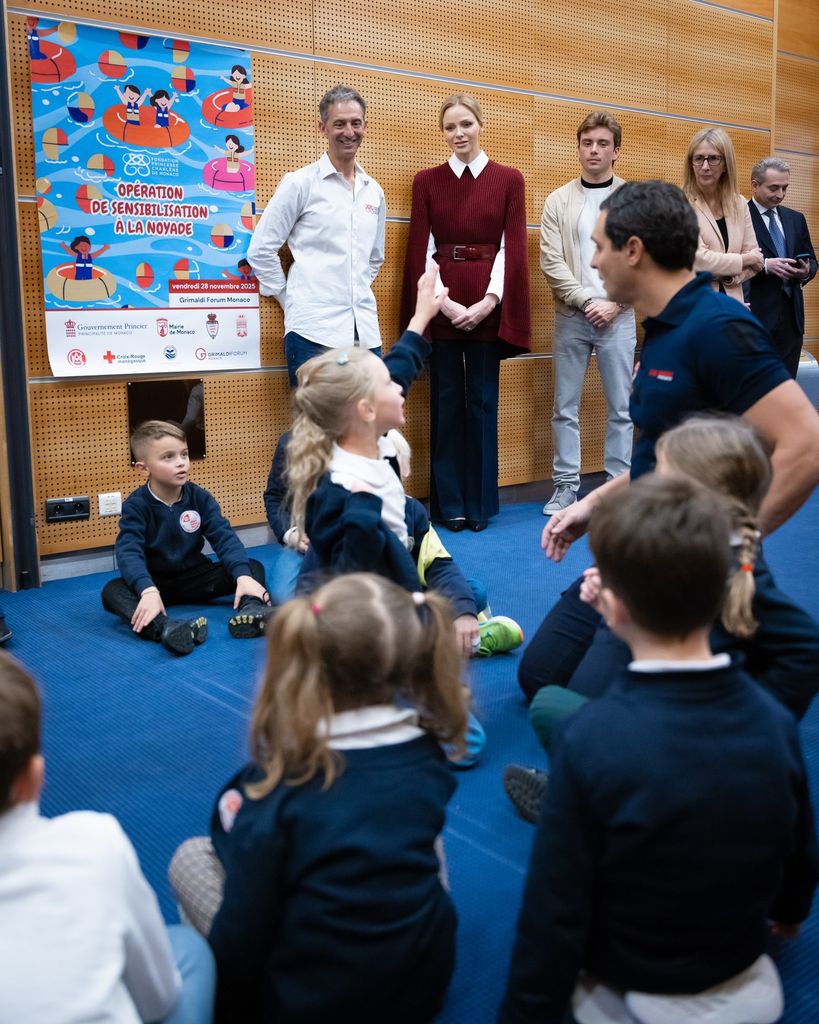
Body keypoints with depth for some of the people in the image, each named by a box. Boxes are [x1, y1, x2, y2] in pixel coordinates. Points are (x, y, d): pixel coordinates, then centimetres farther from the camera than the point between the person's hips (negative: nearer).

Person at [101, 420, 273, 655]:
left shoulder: (200, 497, -4)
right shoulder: (136, 506, -13)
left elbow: (224, 537, -13)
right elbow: (128, 552, -28)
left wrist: (243, 576, -32)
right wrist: (148, 590, -48)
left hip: (195, 578, 3)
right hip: (156, 582, -3)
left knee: (253, 567, -16)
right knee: (112, 591, -33)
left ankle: (251, 610, -48)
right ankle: (163, 628, -60)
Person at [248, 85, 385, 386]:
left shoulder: (374, 191, 14)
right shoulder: (300, 183, -1)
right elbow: (261, 249, 0)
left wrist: (357, 292, 16)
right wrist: (290, 300, 2)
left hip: (365, 331, 5)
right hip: (314, 331, -5)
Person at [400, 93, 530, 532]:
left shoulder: (508, 179, 6)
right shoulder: (427, 181, 7)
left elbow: (513, 247, 0)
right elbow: (421, 249, 2)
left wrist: (488, 301, -11)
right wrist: (442, 302, -11)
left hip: (487, 305, 0)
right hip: (441, 305, 1)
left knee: (483, 402, 3)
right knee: (446, 403, 3)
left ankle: (480, 503, 13)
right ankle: (449, 504, 11)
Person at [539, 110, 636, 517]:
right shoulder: (558, 201, 4)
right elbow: (551, 262, -3)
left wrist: (614, 303, -10)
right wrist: (586, 300, -11)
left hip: (618, 317, 0)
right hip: (571, 316, 1)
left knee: (621, 407, 4)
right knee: (565, 407, 5)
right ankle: (566, 486, 14)